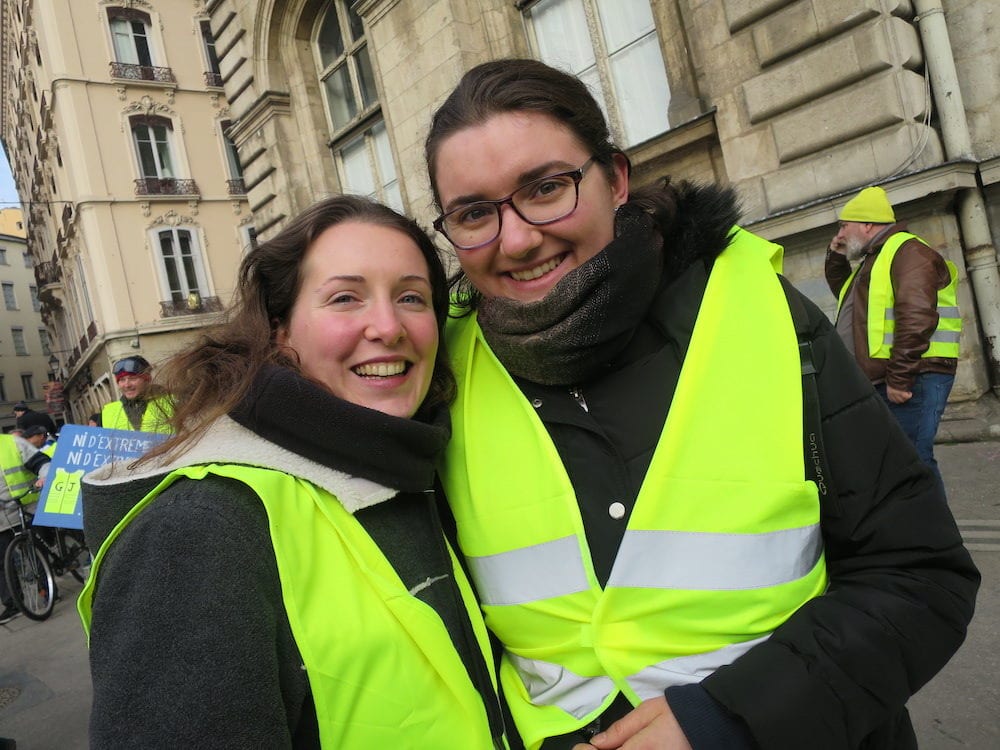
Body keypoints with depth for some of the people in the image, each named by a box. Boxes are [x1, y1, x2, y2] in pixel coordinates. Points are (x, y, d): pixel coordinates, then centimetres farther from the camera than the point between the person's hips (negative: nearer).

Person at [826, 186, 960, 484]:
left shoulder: (907, 251, -8)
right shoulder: (872, 260, 23)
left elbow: (917, 318, -20)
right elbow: (845, 294, 40)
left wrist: (899, 378, -23)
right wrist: (836, 257, 25)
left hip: (910, 380, -10)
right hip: (876, 382, 10)